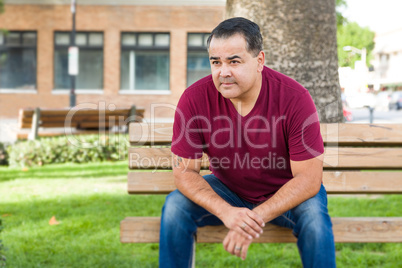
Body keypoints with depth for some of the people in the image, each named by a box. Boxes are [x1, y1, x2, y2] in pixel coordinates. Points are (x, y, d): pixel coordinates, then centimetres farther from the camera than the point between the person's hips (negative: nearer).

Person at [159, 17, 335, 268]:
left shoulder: (295, 98, -26)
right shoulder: (194, 99, -20)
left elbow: (309, 178, -24)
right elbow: (184, 170, -15)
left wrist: (255, 217, -36)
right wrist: (226, 212, -34)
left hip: (284, 193, -1)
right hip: (227, 191, 2)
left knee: (313, 212, -31)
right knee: (176, 206, -22)